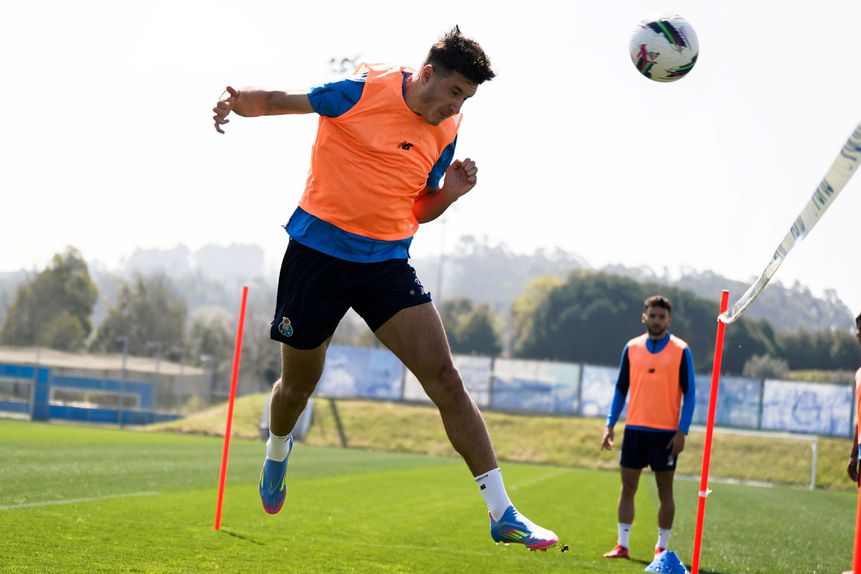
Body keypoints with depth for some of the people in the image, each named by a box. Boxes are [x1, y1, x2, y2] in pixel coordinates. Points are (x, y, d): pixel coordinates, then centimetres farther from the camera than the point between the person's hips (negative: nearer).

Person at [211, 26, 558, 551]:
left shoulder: (446, 133, 5)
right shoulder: (362, 90, -9)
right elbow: (279, 102, -1)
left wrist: (448, 193, -6)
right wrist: (237, 102, -22)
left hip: (387, 263, 3)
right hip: (317, 251, -3)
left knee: (445, 379, -11)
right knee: (298, 385, 12)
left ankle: (502, 513, -10)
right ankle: (277, 450, 50)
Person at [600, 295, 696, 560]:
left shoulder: (681, 351, -3)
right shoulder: (631, 348, 6)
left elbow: (689, 393, -3)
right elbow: (621, 388, 12)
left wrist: (682, 431, -10)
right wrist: (610, 425, 5)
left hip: (666, 432, -3)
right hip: (635, 428, 3)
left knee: (665, 490, 2)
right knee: (627, 487, 3)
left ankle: (662, 548, 10)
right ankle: (622, 545, 8)